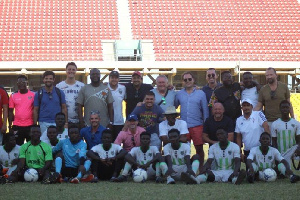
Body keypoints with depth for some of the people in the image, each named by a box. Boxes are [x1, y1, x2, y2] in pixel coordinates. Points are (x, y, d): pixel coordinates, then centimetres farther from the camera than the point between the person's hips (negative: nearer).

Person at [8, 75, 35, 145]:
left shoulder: (33, 95, 0)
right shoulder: (13, 96, 4)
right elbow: (10, 112, 7)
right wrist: (10, 127, 3)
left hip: (30, 125, -1)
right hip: (17, 126, 1)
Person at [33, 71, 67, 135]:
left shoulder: (59, 93, 6)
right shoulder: (38, 94, 6)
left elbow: (64, 108, 7)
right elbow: (35, 110, 7)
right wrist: (35, 125, 1)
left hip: (57, 123, 0)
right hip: (43, 123, 0)